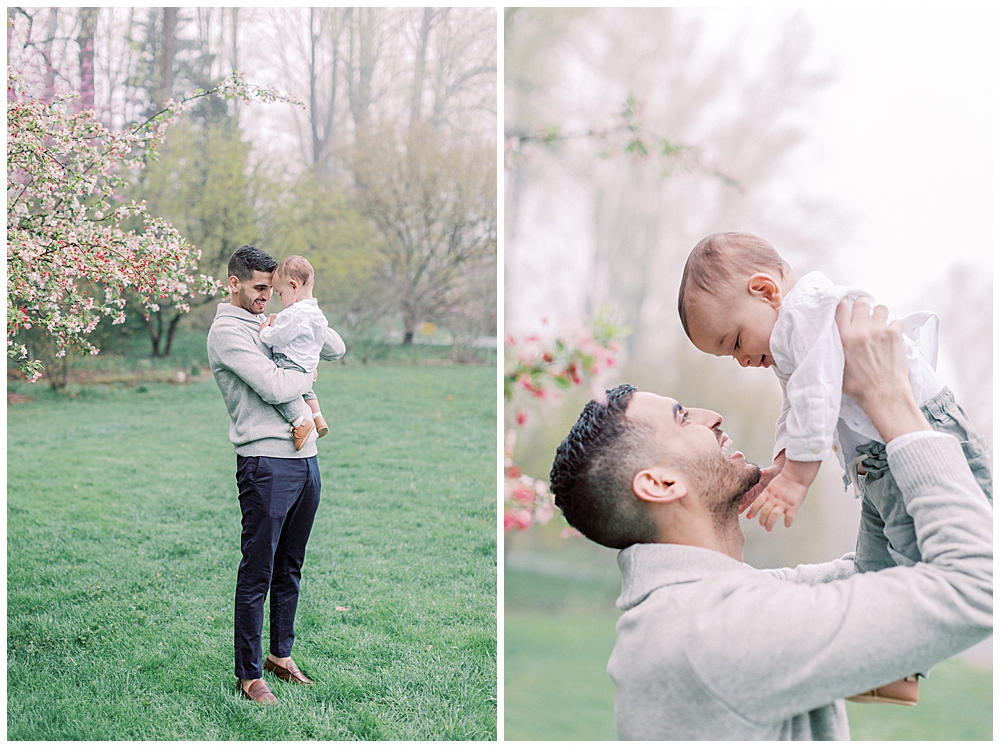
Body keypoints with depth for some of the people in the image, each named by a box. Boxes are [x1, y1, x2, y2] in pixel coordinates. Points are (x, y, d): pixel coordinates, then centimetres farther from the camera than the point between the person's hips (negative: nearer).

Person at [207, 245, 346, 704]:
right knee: (257, 574, -3)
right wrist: (308, 376, 2)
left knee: (290, 568, 16)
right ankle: (249, 675, 5)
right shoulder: (227, 331, -7)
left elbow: (336, 350, 21)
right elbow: (275, 388, -17)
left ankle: (281, 655, 28)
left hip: (306, 459, 8)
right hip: (266, 463, -8)